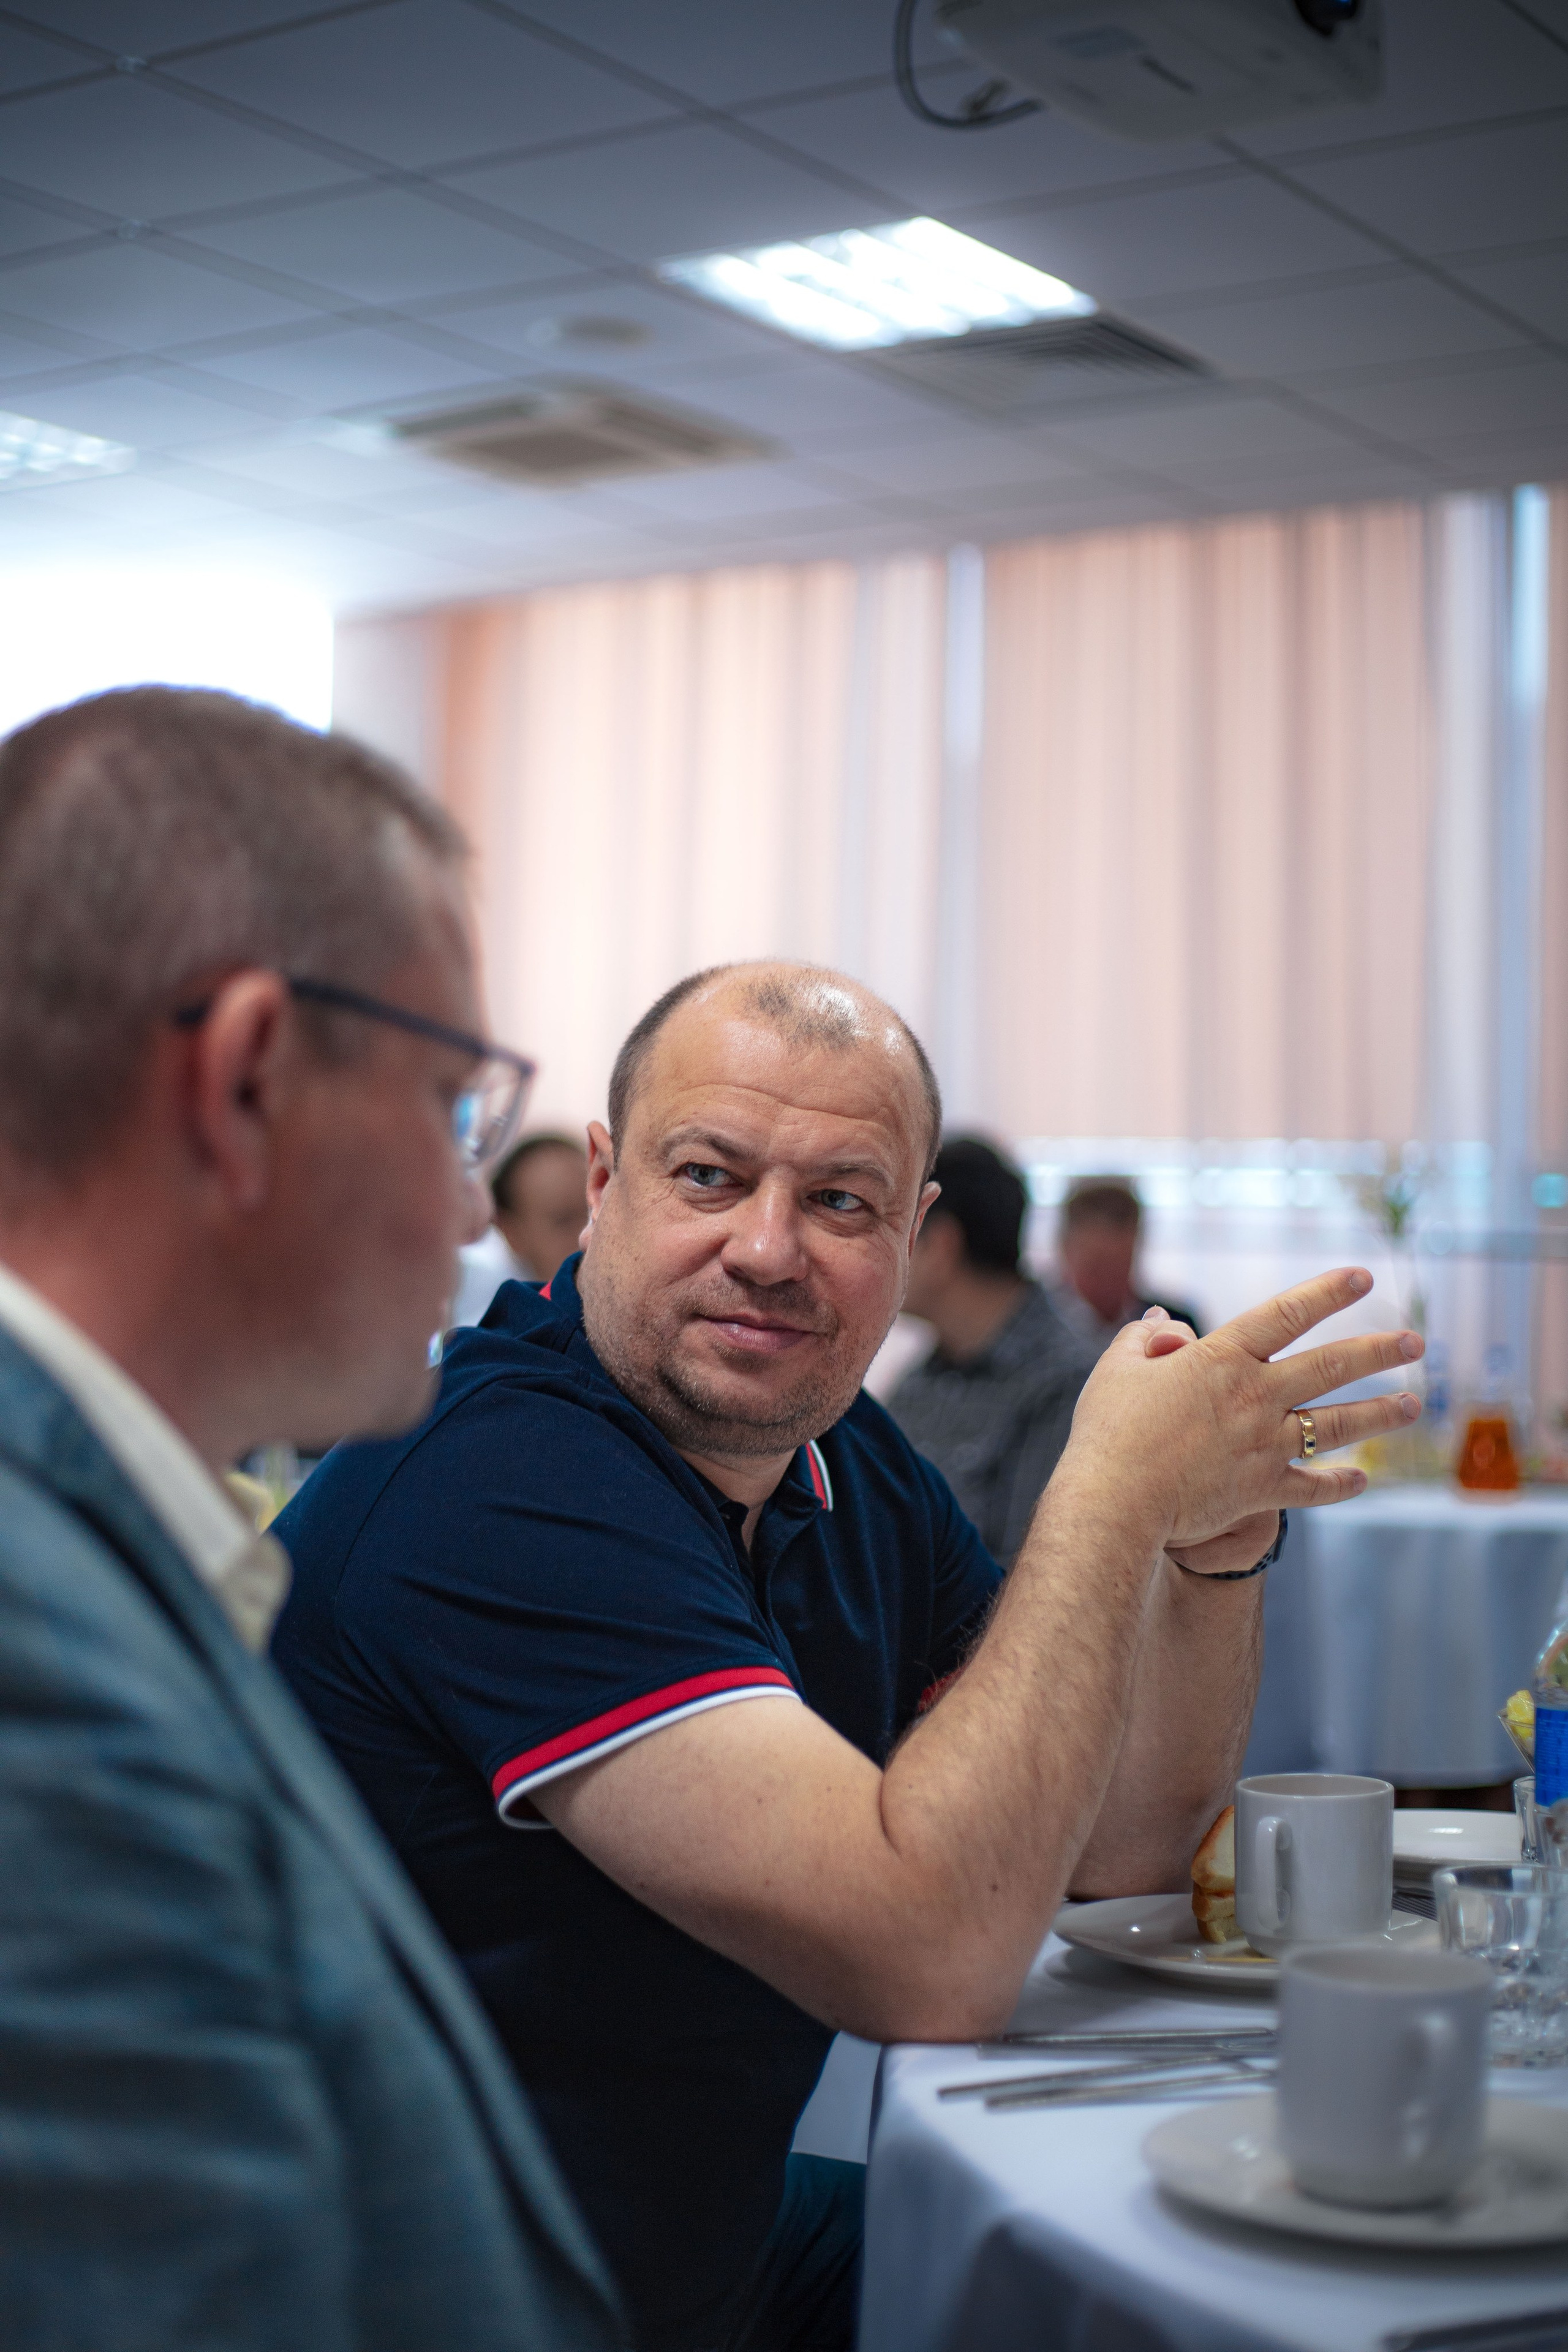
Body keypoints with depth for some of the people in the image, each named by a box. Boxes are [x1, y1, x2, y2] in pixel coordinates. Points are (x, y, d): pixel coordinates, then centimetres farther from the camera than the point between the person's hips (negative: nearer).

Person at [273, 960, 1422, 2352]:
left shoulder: (847, 1467, 5)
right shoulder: (504, 1493, -25)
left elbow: (1122, 1849, 9)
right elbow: (935, 1960, -30)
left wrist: (1214, 1538, -8)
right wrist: (1118, 1488, -24)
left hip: (717, 2231, 9)